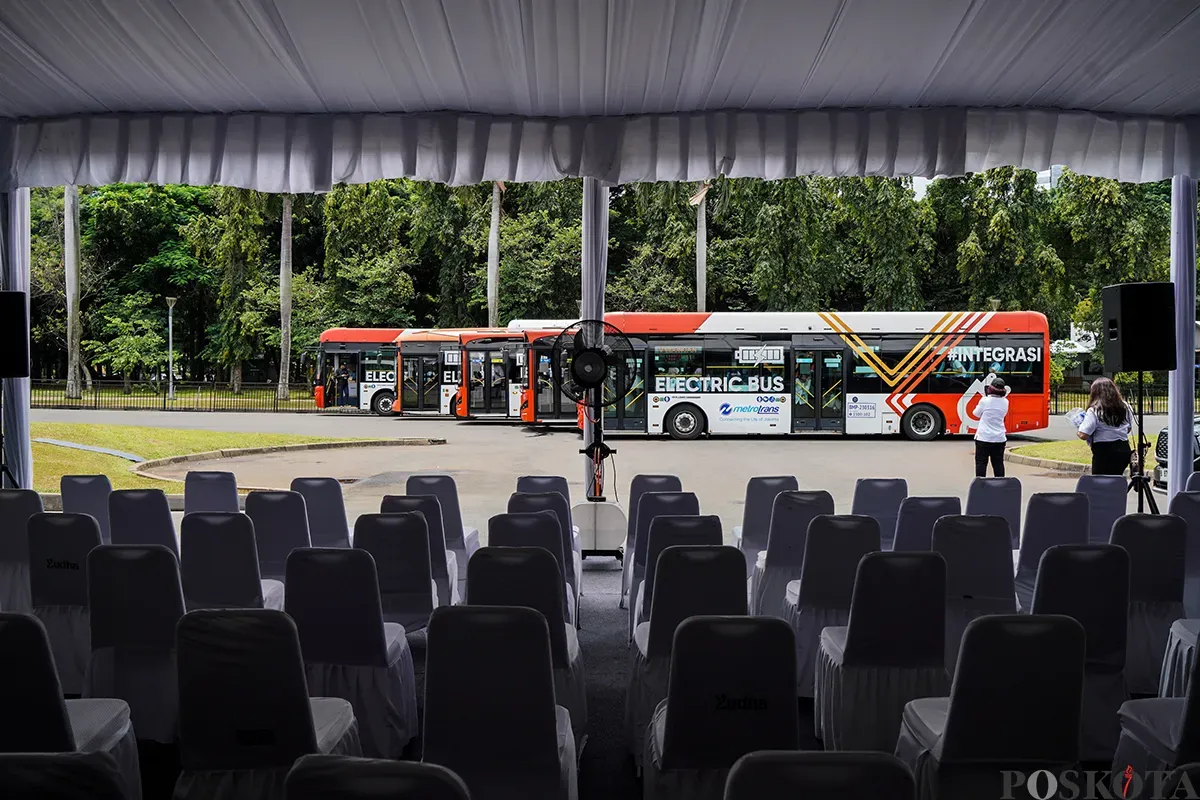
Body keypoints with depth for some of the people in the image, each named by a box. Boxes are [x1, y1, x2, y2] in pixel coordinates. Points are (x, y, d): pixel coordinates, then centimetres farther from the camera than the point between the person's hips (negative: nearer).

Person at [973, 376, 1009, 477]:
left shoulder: (985, 401, -14)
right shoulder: (1005, 402, -3)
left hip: (984, 437, -3)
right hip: (999, 438, 4)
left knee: (981, 463, 2)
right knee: (998, 463, 11)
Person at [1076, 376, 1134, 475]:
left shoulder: (1094, 411, -15)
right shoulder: (1125, 407, 5)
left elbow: (1083, 435, -19)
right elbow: (1128, 429, 19)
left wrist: (1081, 424, 0)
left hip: (1104, 453, -6)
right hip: (1124, 450, 6)